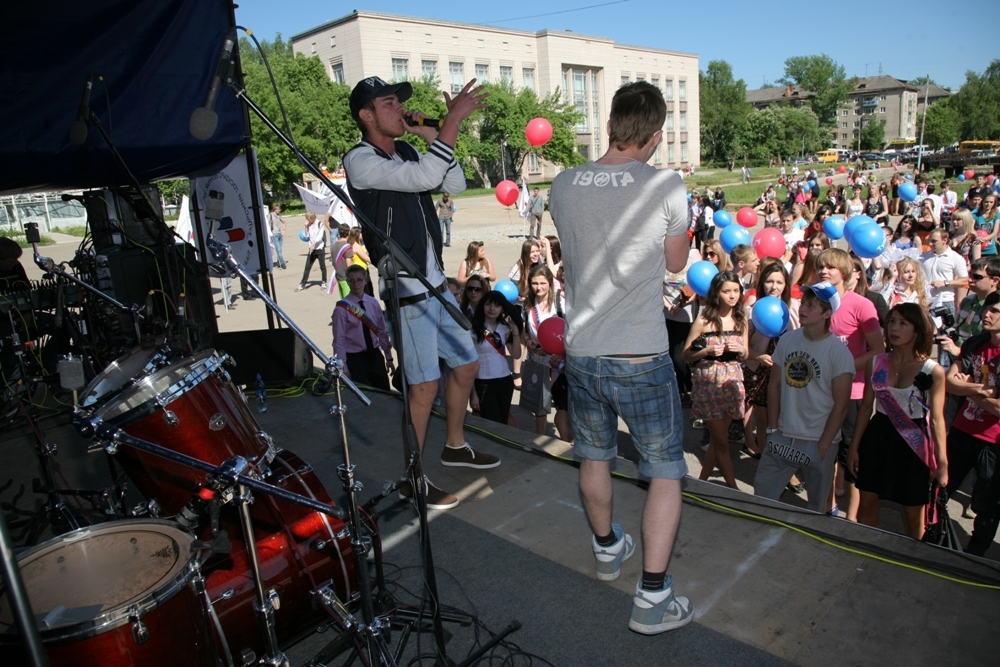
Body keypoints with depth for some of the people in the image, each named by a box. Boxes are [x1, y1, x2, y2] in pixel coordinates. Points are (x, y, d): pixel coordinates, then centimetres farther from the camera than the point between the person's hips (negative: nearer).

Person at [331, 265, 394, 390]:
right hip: (355, 358, -4)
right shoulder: (342, 308, -11)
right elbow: (339, 340, -9)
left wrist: (389, 357, 9)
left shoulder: (373, 303, 1)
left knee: (385, 393, 6)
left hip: (375, 355, 4)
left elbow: (382, 332, 7)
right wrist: (344, 368, -10)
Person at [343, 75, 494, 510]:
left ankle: (454, 446, 37)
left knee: (467, 365, 17)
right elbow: (425, 178, -27)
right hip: (406, 294, -8)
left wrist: (431, 139, -1)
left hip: (437, 285, 9)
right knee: (425, 386, -4)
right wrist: (453, 120, -24)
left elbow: (455, 185, 6)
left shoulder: (406, 154, 11)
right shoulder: (360, 160, -13)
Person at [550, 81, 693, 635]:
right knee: (666, 472, 12)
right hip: (641, 358, -4)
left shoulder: (562, 186, -1)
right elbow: (676, 262, 3)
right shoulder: (666, 186, -11)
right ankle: (652, 598, 14)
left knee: (594, 456, 24)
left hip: (581, 352, 4)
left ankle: (607, 548, 46)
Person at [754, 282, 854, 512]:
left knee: (816, 506, 12)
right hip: (783, 437, 4)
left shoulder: (839, 353, -12)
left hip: (817, 442, -4)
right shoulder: (787, 340, 1)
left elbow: (841, 405, -10)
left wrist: (823, 446, -10)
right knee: (761, 497, 8)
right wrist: (773, 428, 3)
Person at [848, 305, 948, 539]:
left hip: (913, 443, -3)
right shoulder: (876, 362, -2)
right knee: (867, 505, 12)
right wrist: (854, 447, 6)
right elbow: (866, 407, 5)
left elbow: (937, 419, -8)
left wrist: (942, 462, -8)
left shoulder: (932, 371, -11)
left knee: (913, 513, 10)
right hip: (878, 436, 3)